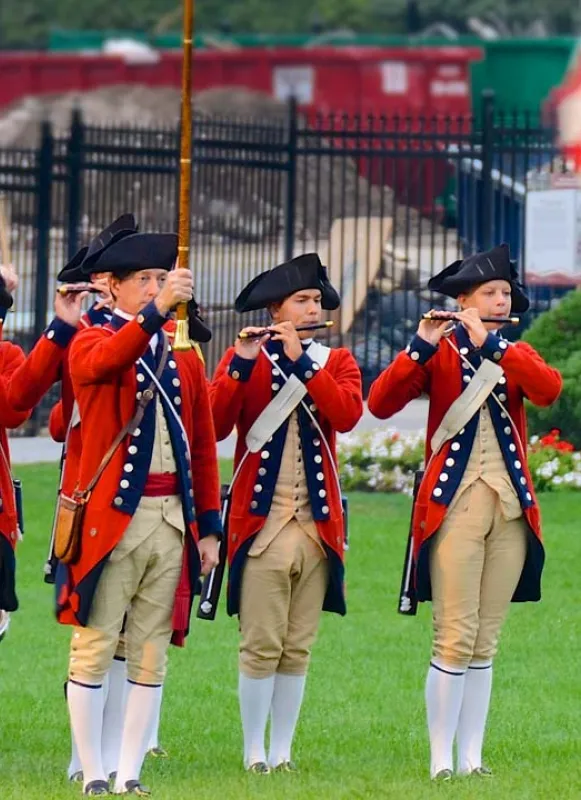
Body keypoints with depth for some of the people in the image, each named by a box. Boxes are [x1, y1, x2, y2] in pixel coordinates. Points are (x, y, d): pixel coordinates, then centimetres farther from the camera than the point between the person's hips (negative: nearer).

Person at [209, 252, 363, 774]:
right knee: (261, 643, -5)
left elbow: (348, 415, -11)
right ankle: (254, 750, 1)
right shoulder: (243, 359, 4)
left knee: (298, 647, 6)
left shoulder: (337, 362, 10)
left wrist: (300, 361, -16)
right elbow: (214, 426, -10)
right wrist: (243, 364, -20)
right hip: (261, 518, -3)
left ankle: (283, 750, 11)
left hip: (317, 521, 3)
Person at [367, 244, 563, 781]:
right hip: (455, 504, -4)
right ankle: (441, 759, -8)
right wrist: (421, 345, -22)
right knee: (455, 639, -10)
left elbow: (549, 389, -9)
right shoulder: (440, 353, 3)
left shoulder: (517, 355, 14)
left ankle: (472, 757, 7)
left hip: (510, 508, 4)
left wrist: (489, 343, -17)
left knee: (486, 642, 5)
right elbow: (380, 404, -11)